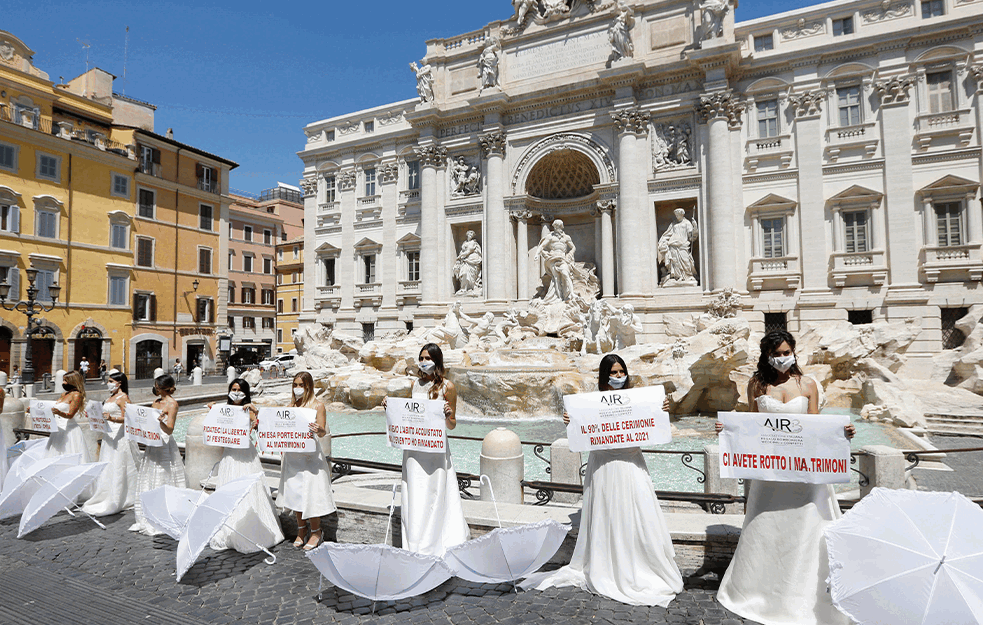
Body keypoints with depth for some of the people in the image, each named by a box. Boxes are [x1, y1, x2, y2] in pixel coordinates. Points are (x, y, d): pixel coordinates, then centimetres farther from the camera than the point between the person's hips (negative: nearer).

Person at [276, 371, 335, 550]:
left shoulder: (317, 405, -6)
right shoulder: (292, 405, 10)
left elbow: (322, 433, -13)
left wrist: (318, 430, -35)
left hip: (310, 454, -5)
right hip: (292, 454, 5)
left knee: (310, 492, -1)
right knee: (294, 492, 10)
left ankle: (316, 532, 15)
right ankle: (302, 530, 26)